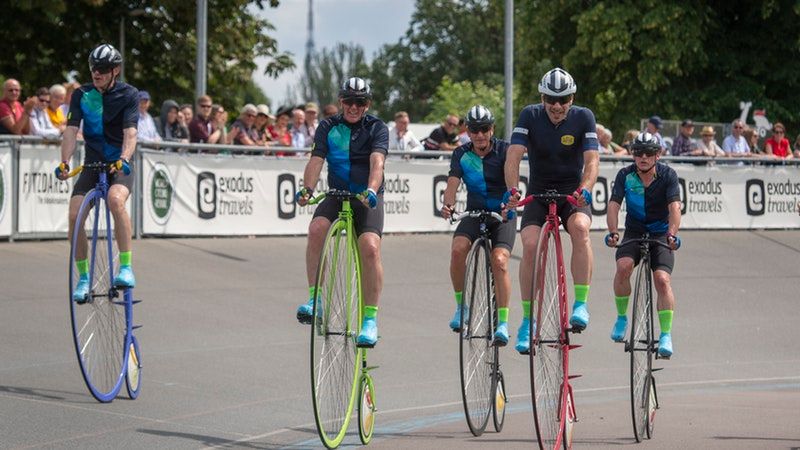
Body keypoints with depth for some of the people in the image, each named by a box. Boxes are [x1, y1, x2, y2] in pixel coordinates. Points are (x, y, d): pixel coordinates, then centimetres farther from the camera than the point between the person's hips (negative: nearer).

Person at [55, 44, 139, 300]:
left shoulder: (129, 95, -7)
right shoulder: (82, 95, 0)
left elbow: (130, 133, -19)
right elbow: (71, 130, -9)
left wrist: (124, 159, -38)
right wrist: (65, 162, -25)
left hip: (120, 165, -3)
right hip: (92, 163, 3)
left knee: (115, 199, -35)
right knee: (74, 214, -15)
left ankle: (126, 269, -30)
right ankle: (83, 278, 2)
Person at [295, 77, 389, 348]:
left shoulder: (377, 128, -3)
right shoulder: (328, 127, 3)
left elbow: (377, 161, -19)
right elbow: (316, 160, -10)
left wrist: (371, 190, -38)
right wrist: (307, 189, -29)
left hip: (368, 198, -2)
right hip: (337, 194, 2)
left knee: (370, 247, -24)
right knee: (317, 228, -29)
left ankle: (370, 319, -18)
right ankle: (315, 300, -26)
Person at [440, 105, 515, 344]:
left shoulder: (504, 150, -8)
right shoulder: (461, 154, -1)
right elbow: (453, 183, -14)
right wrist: (448, 205, -36)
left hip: (503, 215, -2)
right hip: (474, 214, 2)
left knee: (499, 261, -23)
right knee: (458, 249, -26)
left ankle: (503, 324, -17)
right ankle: (461, 306, -8)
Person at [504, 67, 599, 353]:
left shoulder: (583, 117, -10)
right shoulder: (530, 116, -9)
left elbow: (592, 160, -19)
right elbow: (514, 155, -18)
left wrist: (584, 190, -38)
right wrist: (512, 190, -35)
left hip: (573, 193, -1)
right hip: (539, 193, 1)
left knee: (580, 228, -32)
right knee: (530, 244, -22)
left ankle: (581, 304, -26)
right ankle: (527, 321, -9)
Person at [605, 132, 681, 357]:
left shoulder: (668, 175, -13)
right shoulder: (625, 175, -9)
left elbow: (674, 207, -23)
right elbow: (614, 205, -17)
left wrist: (672, 234, -39)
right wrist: (613, 232, -34)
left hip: (660, 235, -1)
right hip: (633, 233, 1)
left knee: (662, 279, -20)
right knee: (624, 266, -27)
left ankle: (666, 335, -12)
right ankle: (621, 317, -6)